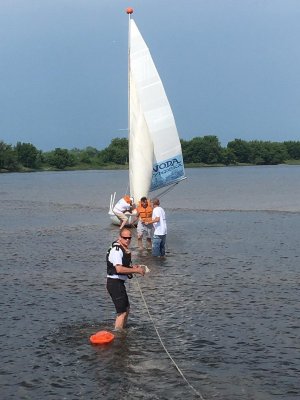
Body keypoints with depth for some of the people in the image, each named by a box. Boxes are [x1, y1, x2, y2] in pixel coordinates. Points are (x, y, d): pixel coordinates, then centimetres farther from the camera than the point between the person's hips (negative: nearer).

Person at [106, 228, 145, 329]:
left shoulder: (124, 249, 13)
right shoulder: (116, 250, -20)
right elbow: (119, 269, -31)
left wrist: (133, 267, 7)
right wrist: (136, 270, -24)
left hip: (119, 283, 11)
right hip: (115, 283, -11)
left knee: (126, 309, 19)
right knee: (122, 312, -8)